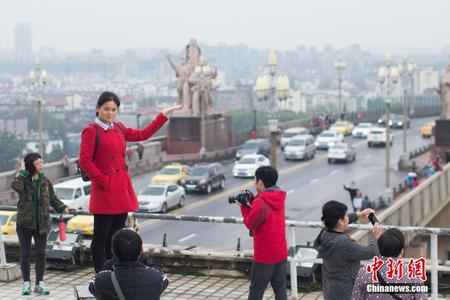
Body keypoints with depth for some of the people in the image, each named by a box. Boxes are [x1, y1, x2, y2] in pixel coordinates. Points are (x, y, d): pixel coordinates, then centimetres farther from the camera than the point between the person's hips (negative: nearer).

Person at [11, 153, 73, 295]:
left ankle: (39, 283, 12)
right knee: (25, 254, 6)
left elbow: (53, 199, 13)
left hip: (41, 224, 2)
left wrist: (63, 208, -1)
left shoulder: (45, 182, 5)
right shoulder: (24, 180, -5)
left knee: (41, 254, 3)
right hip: (25, 223, -2)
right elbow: (15, 186, -30)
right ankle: (26, 283, 16)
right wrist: (22, 171, -20)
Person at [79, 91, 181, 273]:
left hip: (122, 190, 7)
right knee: (101, 238, -1)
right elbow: (85, 162, -14)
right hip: (105, 191, -7)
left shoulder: (119, 129, 14)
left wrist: (164, 115, 20)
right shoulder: (91, 131, -7)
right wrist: (103, 181, -12)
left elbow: (143, 134, 21)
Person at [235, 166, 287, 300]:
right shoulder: (279, 198, 3)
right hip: (281, 254, 7)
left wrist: (244, 206, 1)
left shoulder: (260, 202, -22)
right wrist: (252, 200, 1)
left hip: (264, 256, -7)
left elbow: (250, 224, -10)